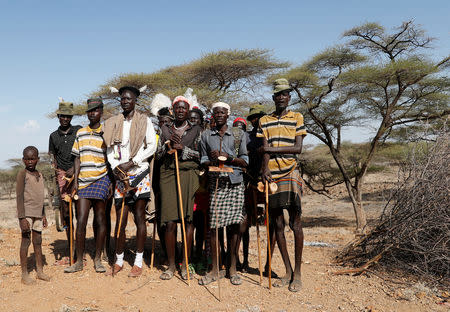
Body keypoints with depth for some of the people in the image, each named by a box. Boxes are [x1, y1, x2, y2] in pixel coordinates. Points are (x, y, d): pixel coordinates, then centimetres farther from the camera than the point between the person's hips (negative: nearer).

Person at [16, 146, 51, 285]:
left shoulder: (40, 175, 13)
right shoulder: (22, 174, -7)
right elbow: (19, 197, -12)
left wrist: (43, 215, 18)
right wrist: (22, 218, -17)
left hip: (38, 214, 6)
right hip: (26, 213, -6)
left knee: (38, 242, 10)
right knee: (26, 241, -2)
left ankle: (40, 270, 18)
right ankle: (24, 274, 6)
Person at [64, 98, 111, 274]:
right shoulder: (81, 133, 14)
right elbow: (78, 158, 14)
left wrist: (112, 182, -5)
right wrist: (75, 180, 7)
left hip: (101, 179, -3)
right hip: (83, 180, 3)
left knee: (100, 220, 0)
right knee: (81, 220, -1)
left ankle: (98, 259, 11)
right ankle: (79, 261, 8)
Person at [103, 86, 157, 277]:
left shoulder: (144, 121, 3)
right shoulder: (113, 123, 12)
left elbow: (152, 146, -3)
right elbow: (110, 149, 12)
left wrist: (131, 162, -10)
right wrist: (115, 167, -5)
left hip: (139, 173, -2)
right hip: (120, 175, 3)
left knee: (139, 217, 0)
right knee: (120, 219, 4)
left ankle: (138, 262, 9)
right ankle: (119, 260, 17)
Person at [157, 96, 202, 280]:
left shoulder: (196, 130, 11)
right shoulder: (165, 130, 17)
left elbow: (201, 155, 5)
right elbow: (158, 155, 15)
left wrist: (183, 148, -8)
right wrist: (168, 144, -2)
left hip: (189, 175, -1)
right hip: (168, 175, 1)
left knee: (188, 220, -3)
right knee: (170, 222, -4)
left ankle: (185, 264, 7)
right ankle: (171, 265, 7)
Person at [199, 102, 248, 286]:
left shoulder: (238, 134, 10)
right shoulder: (206, 135, 14)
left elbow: (245, 161, 5)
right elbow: (203, 161, 13)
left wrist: (228, 157, -11)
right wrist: (212, 161, -9)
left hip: (235, 183, 0)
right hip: (215, 182, 1)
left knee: (233, 224, -1)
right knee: (214, 225, -2)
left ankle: (232, 268, 11)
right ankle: (214, 269, 9)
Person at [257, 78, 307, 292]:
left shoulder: (297, 118, 7)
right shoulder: (264, 121, 13)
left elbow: (298, 148, -4)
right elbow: (265, 149, 2)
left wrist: (273, 148, -12)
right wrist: (265, 168, -15)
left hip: (290, 173, -3)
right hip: (271, 175, 3)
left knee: (295, 223, -3)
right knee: (277, 224, 6)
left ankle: (297, 273, 6)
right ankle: (287, 271, 17)